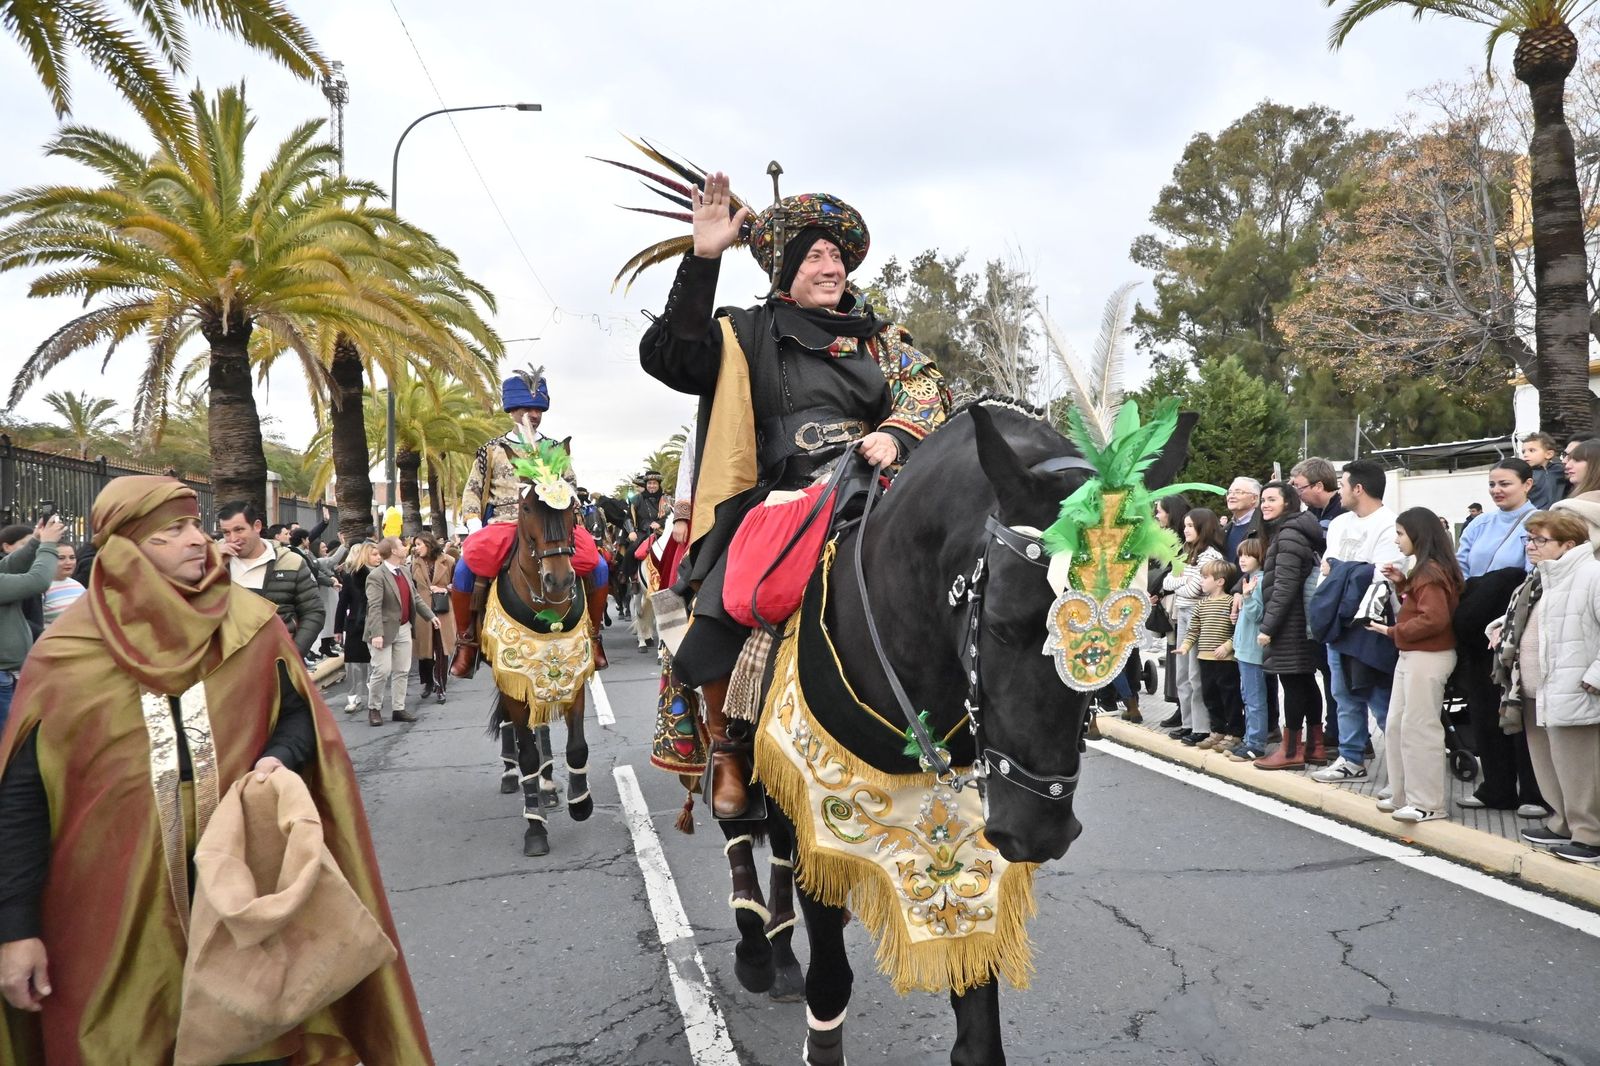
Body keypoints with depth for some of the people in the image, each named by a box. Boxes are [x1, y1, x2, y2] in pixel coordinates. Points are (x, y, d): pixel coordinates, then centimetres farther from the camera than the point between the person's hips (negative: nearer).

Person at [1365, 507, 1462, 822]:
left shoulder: (1432, 571, -17)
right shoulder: (1423, 570, 15)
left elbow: (1434, 618, -25)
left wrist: (1393, 632, -17)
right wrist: (1401, 583, 8)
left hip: (1428, 658, -11)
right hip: (1411, 656, 11)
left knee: (1418, 729, -5)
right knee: (1396, 725, 14)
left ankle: (1427, 804, 3)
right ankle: (1403, 795, 21)